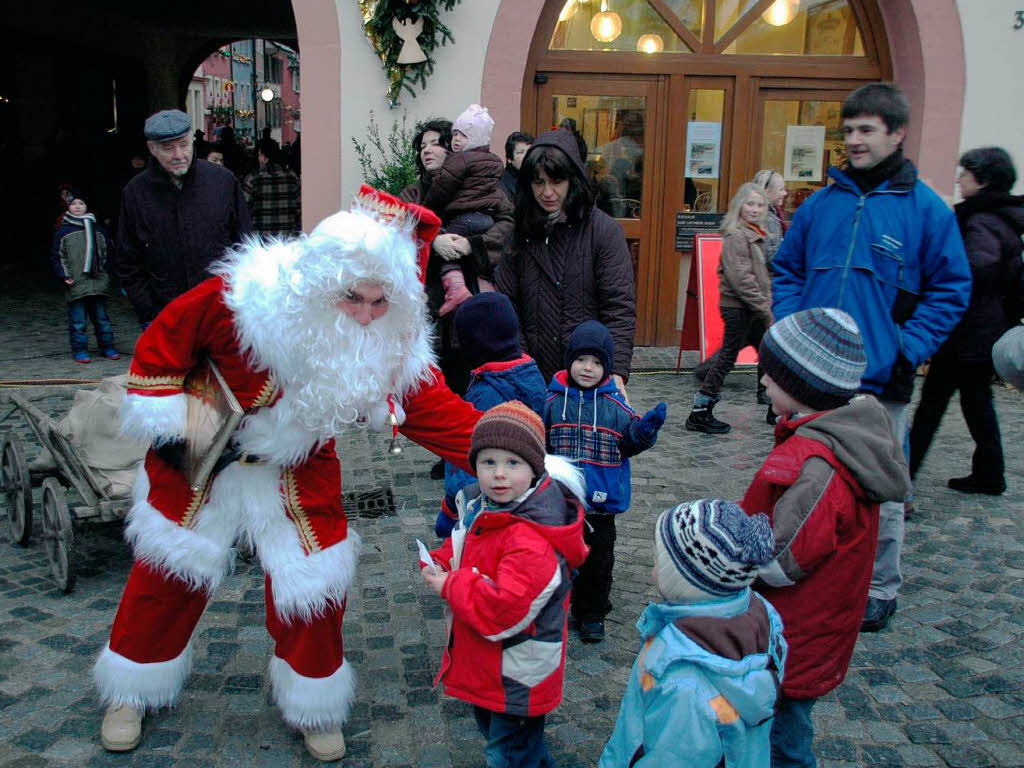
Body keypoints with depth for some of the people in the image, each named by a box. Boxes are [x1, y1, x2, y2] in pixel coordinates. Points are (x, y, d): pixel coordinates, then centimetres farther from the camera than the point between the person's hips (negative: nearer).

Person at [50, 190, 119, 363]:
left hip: (98, 284, 3)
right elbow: (56, 257, 4)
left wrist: (107, 274, 11)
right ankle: (79, 350, 7)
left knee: (101, 318, 9)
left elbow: (108, 253, 20)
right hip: (75, 285, -3)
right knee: (78, 321, -1)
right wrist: (64, 276, -7)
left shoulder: (98, 230, 12)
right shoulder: (63, 232, 3)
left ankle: (107, 347, 17)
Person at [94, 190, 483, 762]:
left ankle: (313, 706, 29)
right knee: (171, 567, 12)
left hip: (300, 475, 2)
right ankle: (133, 691, 38)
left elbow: (444, 414, -24)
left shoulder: (394, 348, -23)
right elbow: (163, 342, -16)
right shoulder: (242, 297, -31)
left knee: (314, 583, 2)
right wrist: (166, 429, -13)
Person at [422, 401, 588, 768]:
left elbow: (507, 610, -38)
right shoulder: (480, 506, -5)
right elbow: (459, 547, 14)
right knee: (491, 725, 32)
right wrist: (440, 565, -9)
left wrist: (450, 586, -26)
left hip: (517, 678, -9)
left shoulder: (532, 538, -34)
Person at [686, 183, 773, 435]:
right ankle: (700, 413, 2)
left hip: (752, 309, 9)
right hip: (737, 307, -9)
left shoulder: (755, 235, 16)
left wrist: (767, 303, 12)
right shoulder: (735, 236, -14)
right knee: (728, 357, -5)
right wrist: (764, 308, -18)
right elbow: (740, 278, -20)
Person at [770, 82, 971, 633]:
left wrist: (908, 349, -11)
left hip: (880, 381, -3)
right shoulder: (821, 203, 6)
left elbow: (951, 289, -2)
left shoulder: (926, 209, -4)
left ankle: (880, 591, 28)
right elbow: (786, 269, 14)